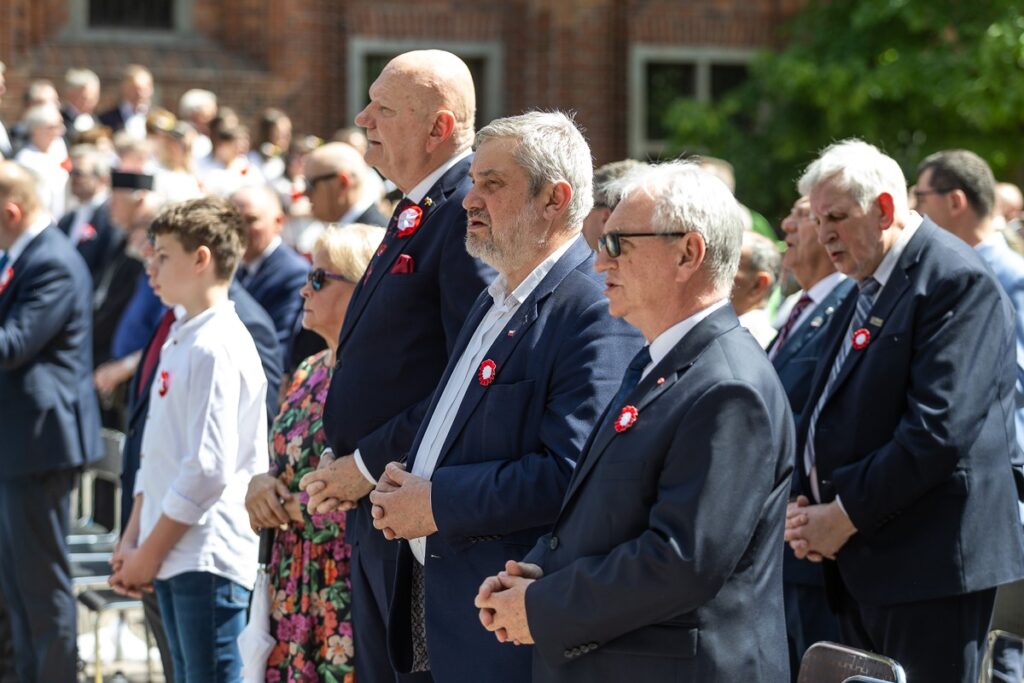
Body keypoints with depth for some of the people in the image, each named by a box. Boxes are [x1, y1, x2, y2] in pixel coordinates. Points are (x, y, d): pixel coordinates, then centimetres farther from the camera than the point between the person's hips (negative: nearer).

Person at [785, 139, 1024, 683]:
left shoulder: (956, 280, -12)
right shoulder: (863, 293, 18)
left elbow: (939, 428, -21)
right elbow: (828, 415, 19)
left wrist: (844, 515, -16)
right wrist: (804, 505, 0)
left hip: (928, 561, -9)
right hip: (861, 562, 9)